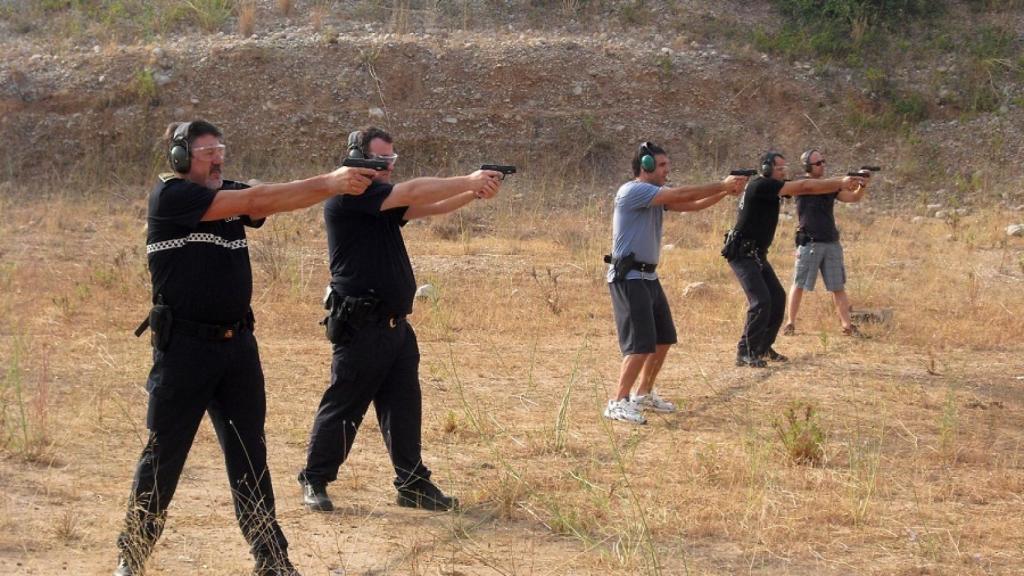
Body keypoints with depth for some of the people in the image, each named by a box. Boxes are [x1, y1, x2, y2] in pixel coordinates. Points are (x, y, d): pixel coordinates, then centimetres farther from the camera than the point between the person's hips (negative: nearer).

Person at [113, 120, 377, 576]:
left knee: (250, 456, 9)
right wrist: (328, 183, -23)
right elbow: (256, 200, -20)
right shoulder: (169, 196, -12)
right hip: (185, 347, -6)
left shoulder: (231, 195, 10)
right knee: (163, 457, 3)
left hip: (238, 345, 6)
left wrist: (336, 183, -19)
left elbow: (275, 202, -5)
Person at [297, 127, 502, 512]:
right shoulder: (348, 195, -13)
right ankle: (314, 480, 15)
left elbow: (429, 207, 5)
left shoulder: (383, 199, 14)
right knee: (342, 408, 2)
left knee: (404, 406, 10)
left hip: (395, 325, 9)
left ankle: (412, 483, 16)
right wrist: (470, 180, -14)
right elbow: (413, 193, -20)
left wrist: (474, 193, -11)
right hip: (360, 328, -8)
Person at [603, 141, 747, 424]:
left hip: (649, 277, 10)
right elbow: (681, 195, -19)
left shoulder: (656, 194, 15)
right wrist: (722, 185, -13)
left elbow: (691, 205, 11)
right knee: (641, 344, -15)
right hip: (628, 277, -10)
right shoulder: (632, 191, -14)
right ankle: (618, 403, -10)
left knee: (663, 339, 15)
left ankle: (644, 394, 28)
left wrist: (725, 192, -2)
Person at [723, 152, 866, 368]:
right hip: (742, 253, -10)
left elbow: (803, 188, 6)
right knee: (761, 301, -17)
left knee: (777, 298, 10)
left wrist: (841, 183, -4)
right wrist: (840, 183, -19)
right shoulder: (760, 185, -18)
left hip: (757, 254, 10)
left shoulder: (772, 187, 10)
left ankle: (763, 348, 20)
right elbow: (803, 187, -20)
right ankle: (745, 353, -10)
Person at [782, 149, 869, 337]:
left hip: (831, 243, 4)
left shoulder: (831, 186, 12)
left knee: (838, 286, 5)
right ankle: (790, 323, 7)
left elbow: (855, 197, 7)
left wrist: (863, 184, -9)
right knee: (799, 284, 0)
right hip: (809, 243, -4)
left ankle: (847, 325, 6)